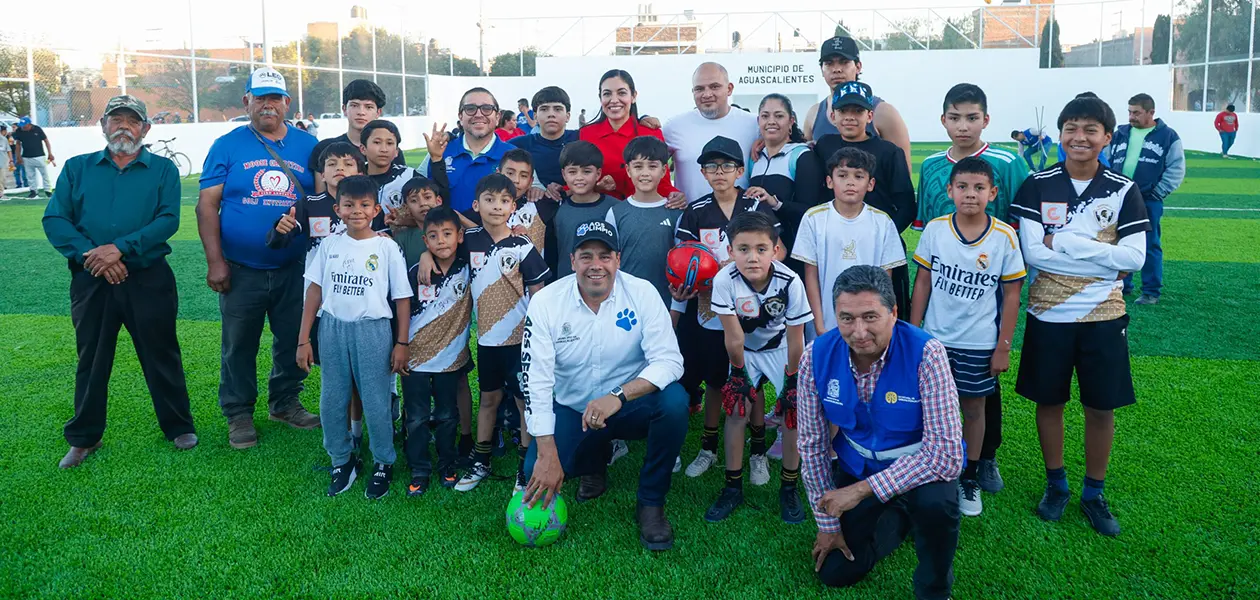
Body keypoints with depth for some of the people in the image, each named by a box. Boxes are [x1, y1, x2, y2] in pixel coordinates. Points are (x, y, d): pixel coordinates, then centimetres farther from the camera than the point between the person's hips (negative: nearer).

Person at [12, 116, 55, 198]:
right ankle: (33, 191, 16)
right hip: (26, 158, 2)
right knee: (30, 176, 7)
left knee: (45, 174, 5)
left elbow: (46, 140, -3)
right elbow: (18, 144, 7)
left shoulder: (37, 129, -11)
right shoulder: (18, 131, -4)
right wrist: (18, 156, 5)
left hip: (39, 157, -2)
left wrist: (50, 153, -5)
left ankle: (48, 190, 14)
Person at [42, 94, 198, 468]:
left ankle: (179, 427, 20)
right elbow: (54, 220, 1)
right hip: (91, 281, 2)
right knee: (91, 359, 11)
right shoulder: (77, 168, 10)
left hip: (148, 279, -2)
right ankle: (84, 438, 24)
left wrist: (120, 248, -19)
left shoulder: (163, 170, 4)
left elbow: (168, 220, -10)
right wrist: (90, 254, -14)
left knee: (161, 356, 5)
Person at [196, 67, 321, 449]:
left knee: (294, 342, 12)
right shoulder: (228, 146, 0)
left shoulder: (308, 146, 5)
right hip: (241, 270, -2)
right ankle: (239, 414, 24)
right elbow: (207, 205, -3)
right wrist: (215, 261, -10)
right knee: (239, 346, 8)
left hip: (294, 269, 2)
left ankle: (285, 403, 32)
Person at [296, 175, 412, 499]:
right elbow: (315, 291, 6)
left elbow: (402, 297, -3)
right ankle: (342, 461, 29)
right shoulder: (329, 245, 3)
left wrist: (402, 343, -5)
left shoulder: (387, 247, -6)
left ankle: (383, 464, 23)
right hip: (333, 327, 3)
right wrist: (303, 339, 3)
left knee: (376, 403, 3)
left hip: (373, 329, -3)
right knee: (331, 403, 9)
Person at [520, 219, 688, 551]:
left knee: (674, 401, -31)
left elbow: (669, 361, -21)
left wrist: (617, 395, -39)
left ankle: (651, 503, -9)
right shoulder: (546, 302, -13)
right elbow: (535, 379, -17)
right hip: (572, 410, 1)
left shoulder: (641, 293, -14)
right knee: (537, 472, -20)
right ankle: (595, 460, 17)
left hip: (631, 406, -1)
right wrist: (547, 454, -25)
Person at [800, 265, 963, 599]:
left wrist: (864, 489, -32)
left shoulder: (925, 353, -30)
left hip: (919, 464, -3)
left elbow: (946, 454, -32)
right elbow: (813, 444, -7)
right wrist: (828, 523, -2)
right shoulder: (817, 357, -19)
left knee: (933, 501, -36)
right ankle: (897, 518, 34)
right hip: (857, 465, 4)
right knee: (834, 573, 6)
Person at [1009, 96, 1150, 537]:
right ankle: (1056, 485, 30)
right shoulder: (1037, 185, -5)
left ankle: (1094, 494, 26)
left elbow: (1135, 257, -10)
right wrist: (1106, 260, -15)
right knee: (1049, 401, 10)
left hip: (1103, 316, 1)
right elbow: (1032, 253, -14)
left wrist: (1063, 241, -17)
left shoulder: (1123, 190, -1)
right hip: (1049, 314, 0)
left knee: (1102, 407, 8)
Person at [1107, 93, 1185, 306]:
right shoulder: (1120, 134, 10)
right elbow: (1107, 162, 14)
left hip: (1148, 202, -4)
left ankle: (1151, 292, 9)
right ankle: (1122, 286, 23)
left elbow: (1176, 169, -3)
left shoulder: (1168, 136, -1)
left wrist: (1157, 194, -10)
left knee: (1149, 246, 1)